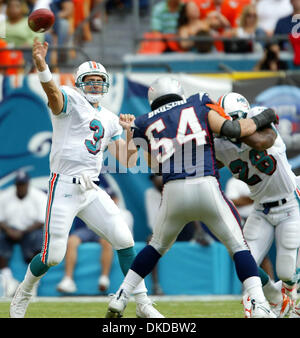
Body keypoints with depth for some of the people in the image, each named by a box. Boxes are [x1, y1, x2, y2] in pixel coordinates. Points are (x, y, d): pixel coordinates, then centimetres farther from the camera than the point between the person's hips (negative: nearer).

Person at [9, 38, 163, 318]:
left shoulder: (109, 119, 17)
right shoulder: (71, 100, -1)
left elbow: (128, 161, 17)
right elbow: (52, 91, -27)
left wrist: (130, 132, -2)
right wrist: (41, 66, -49)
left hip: (92, 191, 6)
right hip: (64, 188, -6)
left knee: (124, 240, -2)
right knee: (53, 255, -8)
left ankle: (142, 303, 7)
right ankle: (23, 294, 20)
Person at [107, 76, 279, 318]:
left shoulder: (148, 123, 17)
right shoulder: (198, 106, 13)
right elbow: (232, 130, 3)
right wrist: (260, 120, 18)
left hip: (174, 191, 2)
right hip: (206, 187, -2)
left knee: (157, 246, 25)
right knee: (239, 246, 7)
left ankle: (120, 297, 23)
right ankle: (259, 305, -9)